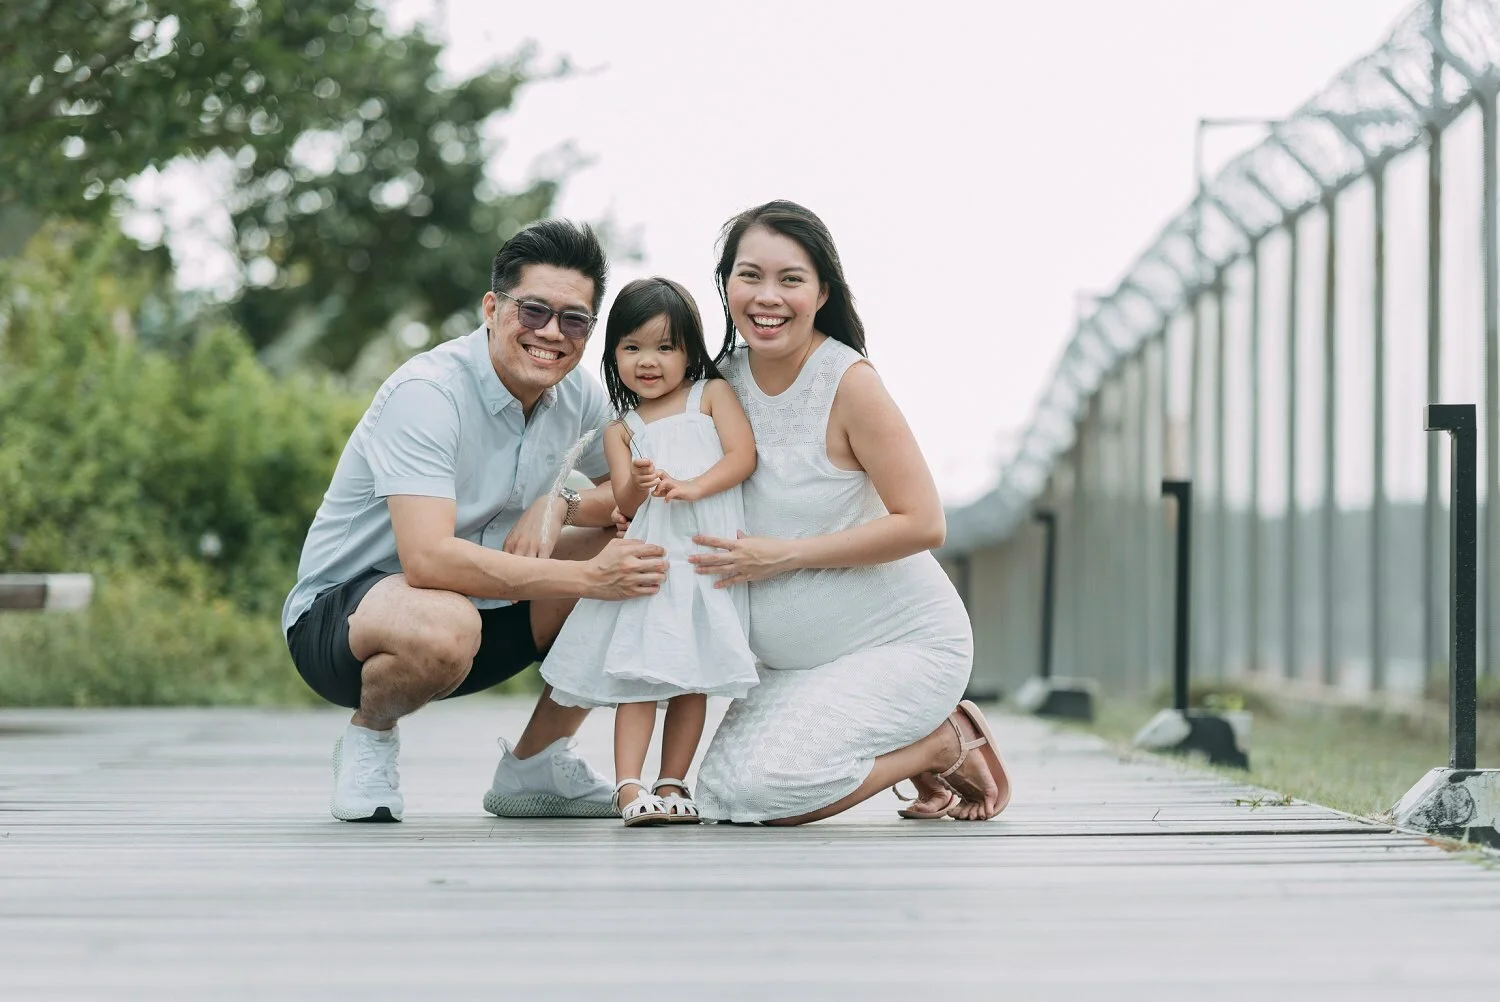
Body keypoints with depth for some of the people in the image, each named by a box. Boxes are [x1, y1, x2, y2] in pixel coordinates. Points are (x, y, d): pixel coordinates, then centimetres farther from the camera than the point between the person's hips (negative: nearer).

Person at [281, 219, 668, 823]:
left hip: (482, 609, 7)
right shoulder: (427, 393, -25)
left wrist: (560, 504, -17)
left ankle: (533, 765, 3)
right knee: (444, 627, -41)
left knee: (644, 560, -9)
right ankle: (369, 734, -6)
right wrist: (588, 577, -37)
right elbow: (427, 559, -35)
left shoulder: (577, 397, -2)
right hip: (341, 610, -7)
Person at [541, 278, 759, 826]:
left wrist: (690, 487, -16)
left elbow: (743, 456, -2)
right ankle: (628, 787, -14)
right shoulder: (621, 429, 14)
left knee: (693, 676, 2)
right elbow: (624, 504, 4)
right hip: (650, 559, 0)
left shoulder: (712, 394, 11)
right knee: (641, 672, -10)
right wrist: (639, 486, -20)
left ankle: (671, 784, 9)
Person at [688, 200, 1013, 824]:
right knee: (720, 797, -3)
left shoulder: (848, 383, -19)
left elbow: (922, 524, -21)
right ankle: (917, 739, 13)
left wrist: (785, 555, -23)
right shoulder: (724, 380, -1)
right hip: (795, 659, 7)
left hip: (905, 643, -7)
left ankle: (945, 743, 1)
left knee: (755, 790, -22)